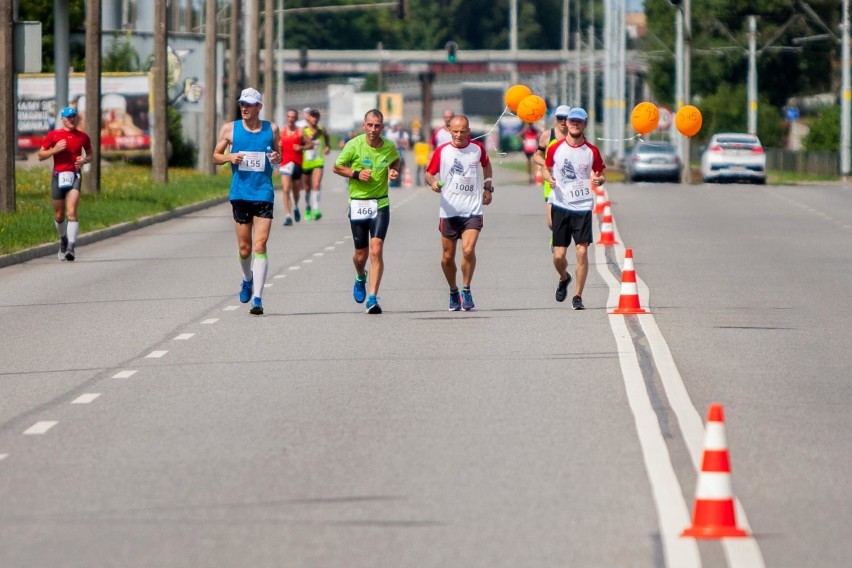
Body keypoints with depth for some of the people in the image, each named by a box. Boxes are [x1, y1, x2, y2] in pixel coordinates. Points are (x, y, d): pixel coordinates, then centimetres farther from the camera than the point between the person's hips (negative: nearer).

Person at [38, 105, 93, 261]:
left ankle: (71, 246, -24)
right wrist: (55, 149, -11)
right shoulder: (53, 135, 4)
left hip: (75, 175, -1)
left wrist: (84, 160, -3)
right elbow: (40, 155, 6)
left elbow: (90, 154, 20)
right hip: (58, 176, 1)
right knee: (59, 215, 8)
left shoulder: (83, 136, 7)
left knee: (72, 212, -18)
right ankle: (63, 239, 35)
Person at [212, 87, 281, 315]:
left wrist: (276, 158, -6)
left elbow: (278, 155, 17)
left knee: (260, 245, -11)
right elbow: (216, 156, 10)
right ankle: (248, 279, 38)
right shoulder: (230, 129, 4)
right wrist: (230, 157, -10)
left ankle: (257, 298, -11)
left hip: (264, 193, -1)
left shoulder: (272, 129, 5)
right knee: (244, 247, 7)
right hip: (240, 193, 1)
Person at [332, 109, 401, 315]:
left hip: (381, 205, 0)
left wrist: (394, 171, -2)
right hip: (358, 204, 0)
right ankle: (360, 278, 45)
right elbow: (337, 167, 2)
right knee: (361, 254, 9)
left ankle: (372, 298, -15)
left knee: (376, 251, -15)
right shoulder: (354, 145, -9)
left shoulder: (389, 147, -2)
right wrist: (356, 174, -14)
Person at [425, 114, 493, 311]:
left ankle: (466, 291, -1)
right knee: (448, 257, 5)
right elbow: (429, 173, 5)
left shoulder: (477, 148, 3)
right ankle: (453, 292, 28)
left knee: (468, 250, -19)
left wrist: (487, 187, 18)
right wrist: (433, 182, -16)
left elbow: (486, 164, 24)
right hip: (449, 212, 1)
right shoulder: (442, 151, -2)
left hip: (473, 211, -1)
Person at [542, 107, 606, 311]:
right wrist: (549, 178, -10)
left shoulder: (592, 151, 1)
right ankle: (564, 278, 34)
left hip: (583, 207, -1)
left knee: (582, 251, -9)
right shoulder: (555, 148, 1)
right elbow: (546, 169, 13)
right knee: (559, 254, -1)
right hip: (561, 205, 1)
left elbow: (601, 174, 9)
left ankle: (578, 296, 1)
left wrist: (599, 180, -15)